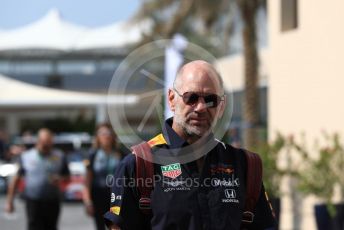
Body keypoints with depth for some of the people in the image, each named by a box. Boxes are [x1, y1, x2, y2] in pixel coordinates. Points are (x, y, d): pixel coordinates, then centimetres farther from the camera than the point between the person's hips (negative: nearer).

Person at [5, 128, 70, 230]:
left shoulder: (59, 157, 5)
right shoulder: (26, 156, 3)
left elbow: (67, 177, 11)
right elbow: (16, 179, 7)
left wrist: (60, 179, -13)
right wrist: (9, 201, 5)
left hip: (52, 202, 2)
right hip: (33, 201, -2)